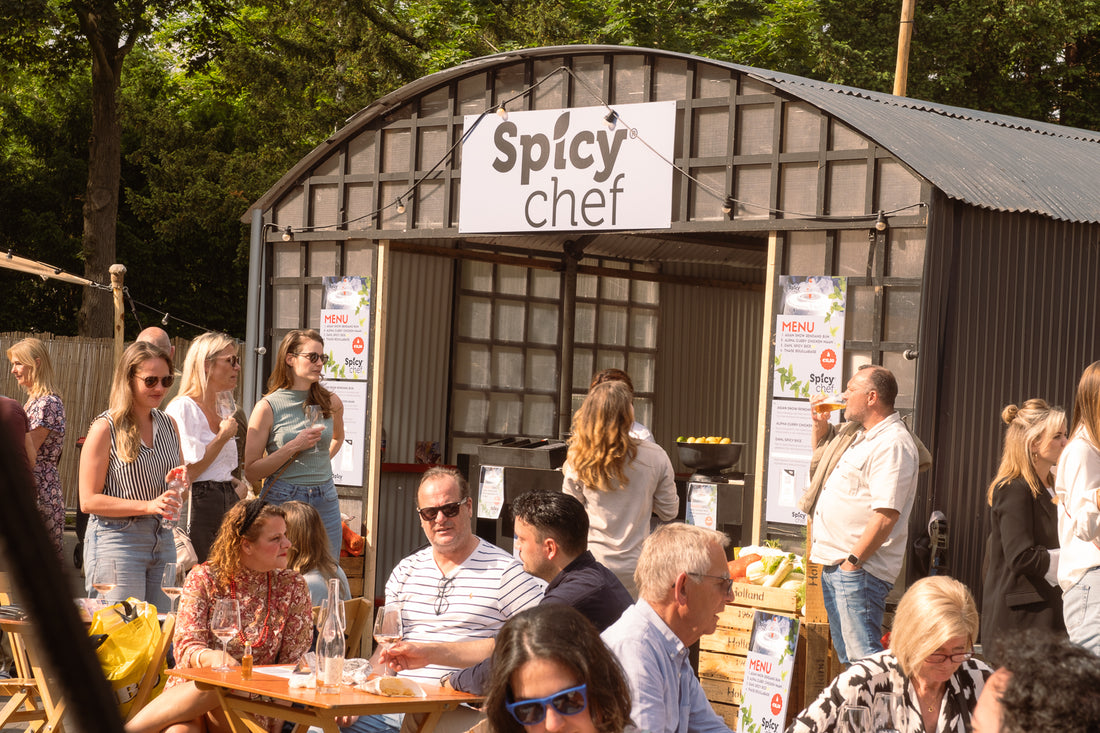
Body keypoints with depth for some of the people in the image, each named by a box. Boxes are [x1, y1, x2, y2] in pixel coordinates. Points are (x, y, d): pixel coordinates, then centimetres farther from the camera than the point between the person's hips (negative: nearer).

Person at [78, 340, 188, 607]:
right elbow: (88, 501, -10)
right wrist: (149, 505, -18)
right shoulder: (105, 428, -7)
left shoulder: (169, 425, 12)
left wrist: (179, 483, -2)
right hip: (116, 540, -6)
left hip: (162, 539, 6)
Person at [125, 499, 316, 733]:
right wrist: (211, 657, -30)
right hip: (186, 691, -1)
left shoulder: (292, 586, 7)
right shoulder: (203, 578, 4)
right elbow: (185, 646, -5)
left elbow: (294, 662, 7)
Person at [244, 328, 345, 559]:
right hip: (282, 502, -3)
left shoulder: (331, 403, 7)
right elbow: (251, 472, -6)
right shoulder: (268, 407, -3)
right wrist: (294, 447, -14)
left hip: (326, 504, 4)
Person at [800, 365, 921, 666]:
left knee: (864, 658, -14)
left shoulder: (893, 444, -16)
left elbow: (887, 514, -23)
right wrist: (820, 425, 19)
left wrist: (853, 560, -22)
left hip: (859, 569, -10)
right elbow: (819, 462, 37)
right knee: (846, 655, 15)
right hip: (834, 564, 10)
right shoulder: (857, 434, 16)